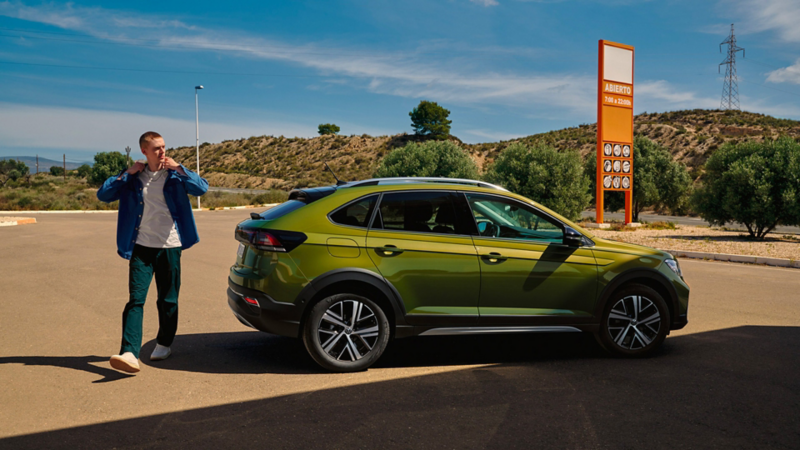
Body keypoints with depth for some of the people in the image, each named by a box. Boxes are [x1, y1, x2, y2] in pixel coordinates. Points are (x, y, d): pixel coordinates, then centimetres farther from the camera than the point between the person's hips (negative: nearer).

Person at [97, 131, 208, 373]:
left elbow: (202, 188, -11)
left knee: (168, 300, 9)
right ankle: (130, 353, -15)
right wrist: (127, 173, -3)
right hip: (141, 246, 1)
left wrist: (178, 168, -13)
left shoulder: (174, 174, 4)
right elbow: (103, 194, 4)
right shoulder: (134, 176, 8)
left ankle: (164, 344, 27)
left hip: (169, 246, 0)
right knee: (135, 299, -9)